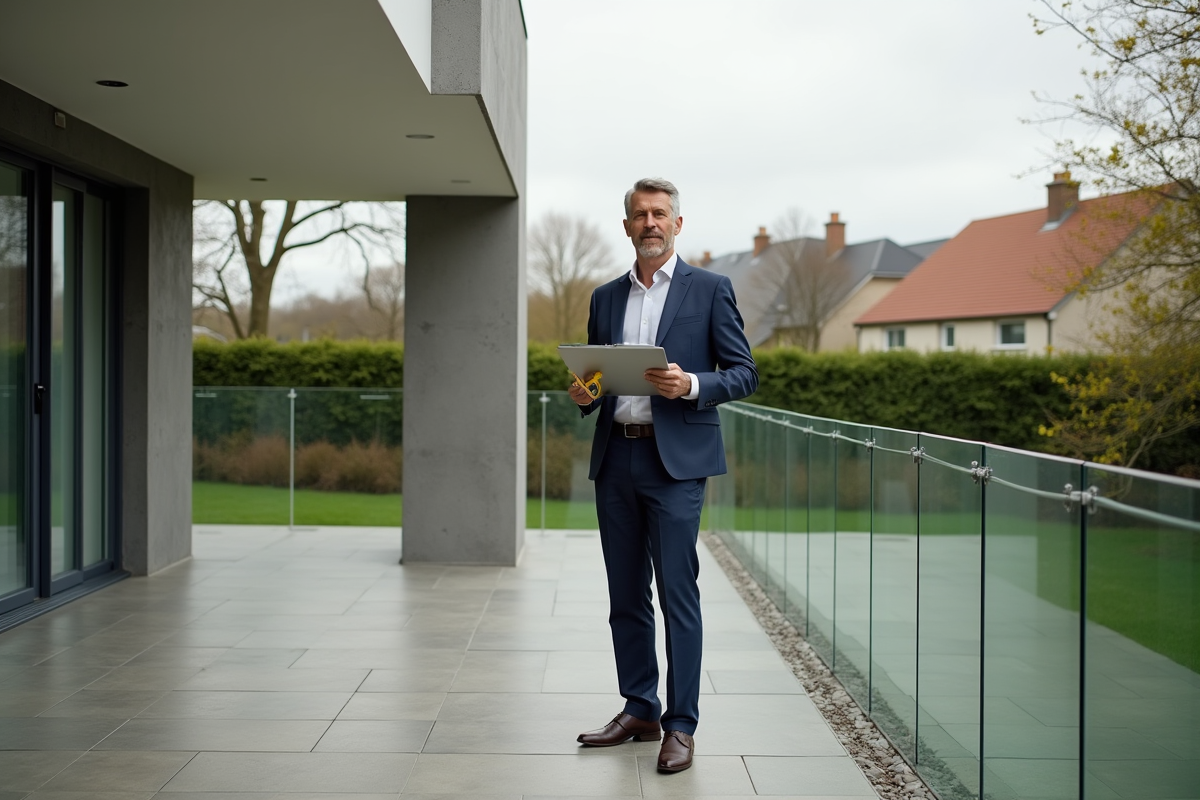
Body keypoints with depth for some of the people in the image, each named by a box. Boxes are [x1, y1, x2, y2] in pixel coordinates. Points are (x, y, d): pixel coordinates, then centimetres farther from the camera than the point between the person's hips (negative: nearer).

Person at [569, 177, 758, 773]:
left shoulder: (710, 290, 3)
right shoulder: (605, 298, 16)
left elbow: (744, 373, -1)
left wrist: (692, 384, -18)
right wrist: (584, 395, -2)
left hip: (675, 459, -5)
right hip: (615, 457, 5)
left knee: (677, 594, -5)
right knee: (625, 595, 10)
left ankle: (680, 726, 2)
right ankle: (638, 710, 21)